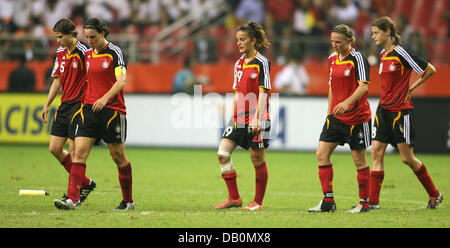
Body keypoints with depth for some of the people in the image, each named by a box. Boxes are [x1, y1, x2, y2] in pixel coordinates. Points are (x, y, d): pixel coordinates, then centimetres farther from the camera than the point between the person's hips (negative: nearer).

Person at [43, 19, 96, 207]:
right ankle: (85, 183, 19)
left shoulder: (83, 52, -13)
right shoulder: (61, 53, 12)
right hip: (65, 105, 8)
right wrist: (47, 105, 17)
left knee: (74, 150, -7)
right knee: (54, 148, 5)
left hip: (80, 105, -8)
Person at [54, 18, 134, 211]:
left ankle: (128, 201, 19)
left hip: (112, 109, -6)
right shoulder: (87, 55, 12)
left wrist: (105, 98, -31)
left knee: (118, 155, 3)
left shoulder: (114, 52, -8)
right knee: (79, 151, -9)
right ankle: (72, 198, -16)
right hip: (90, 108, 6)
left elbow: (122, 80, -18)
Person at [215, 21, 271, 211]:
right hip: (239, 117, 7)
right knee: (222, 153, -5)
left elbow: (262, 92, -13)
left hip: (256, 118, -7)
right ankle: (234, 198, 2)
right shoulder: (239, 63, 14)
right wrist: (234, 116, 16)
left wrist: (257, 117, -20)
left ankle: (258, 201, 9)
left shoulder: (262, 63, -7)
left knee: (257, 158, -1)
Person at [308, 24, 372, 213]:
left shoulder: (357, 58, -12)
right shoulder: (332, 59, 11)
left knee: (359, 160, -1)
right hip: (336, 117, 7)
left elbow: (363, 86, -22)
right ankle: (328, 201, 2)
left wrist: (347, 103, -35)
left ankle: (364, 203, 11)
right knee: (322, 154, -2)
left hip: (356, 117, -7)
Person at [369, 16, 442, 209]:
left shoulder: (400, 54, -14)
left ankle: (434, 194, 16)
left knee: (407, 158, -2)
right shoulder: (383, 55, 10)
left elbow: (430, 70, -8)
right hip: (384, 110, 8)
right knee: (376, 152, -2)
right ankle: (373, 201, -4)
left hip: (401, 111, -8)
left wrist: (411, 88, -4)